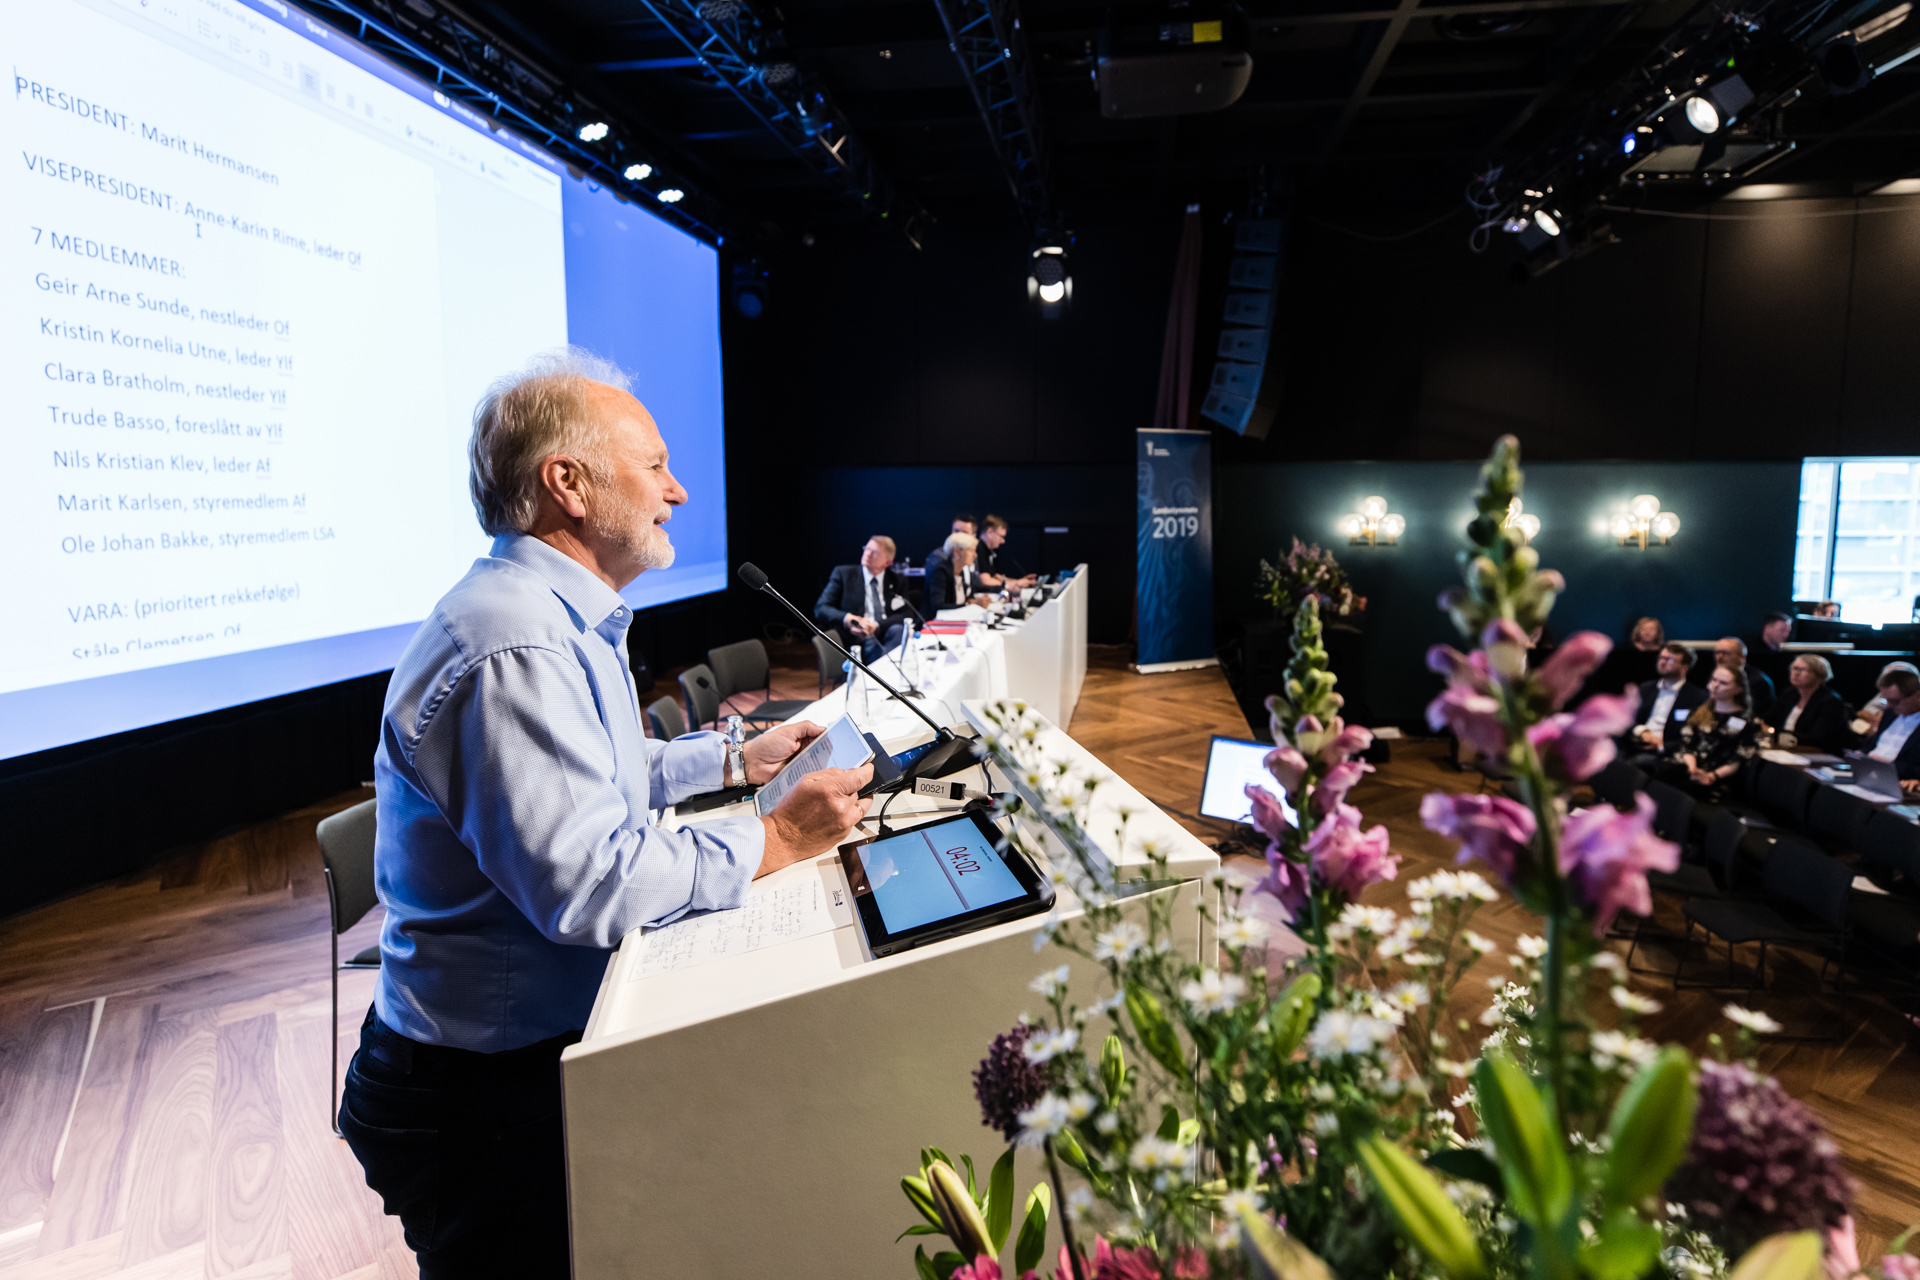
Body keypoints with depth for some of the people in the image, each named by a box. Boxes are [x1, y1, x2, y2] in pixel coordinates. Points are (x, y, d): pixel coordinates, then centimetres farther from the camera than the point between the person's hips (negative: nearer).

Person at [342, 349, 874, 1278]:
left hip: (551, 1040, 10)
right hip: (487, 1092, -10)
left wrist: (732, 759, 12)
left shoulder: (556, 615, 8)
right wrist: (773, 842, -25)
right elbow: (590, 885, -34)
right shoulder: (515, 647, -30)